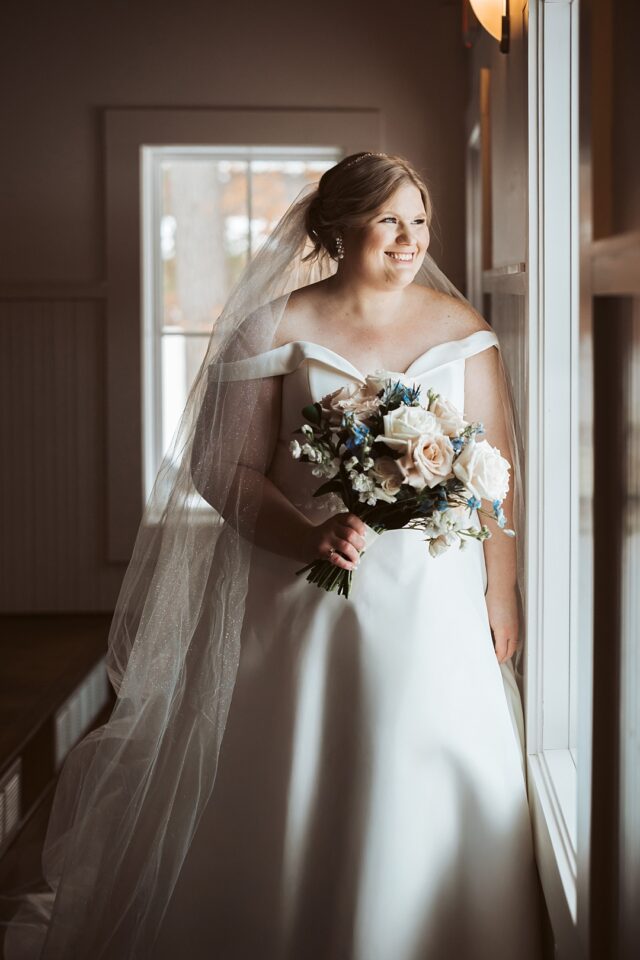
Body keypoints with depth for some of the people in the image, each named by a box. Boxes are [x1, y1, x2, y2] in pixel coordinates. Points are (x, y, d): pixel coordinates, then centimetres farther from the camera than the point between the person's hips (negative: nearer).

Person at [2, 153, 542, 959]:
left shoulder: (458, 325, 6)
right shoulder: (280, 326, -3)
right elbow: (223, 467, -6)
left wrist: (502, 590, 1)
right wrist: (309, 536, -21)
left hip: (434, 596, 2)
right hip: (305, 594, -2)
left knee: (422, 793, 4)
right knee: (286, 790, 3)